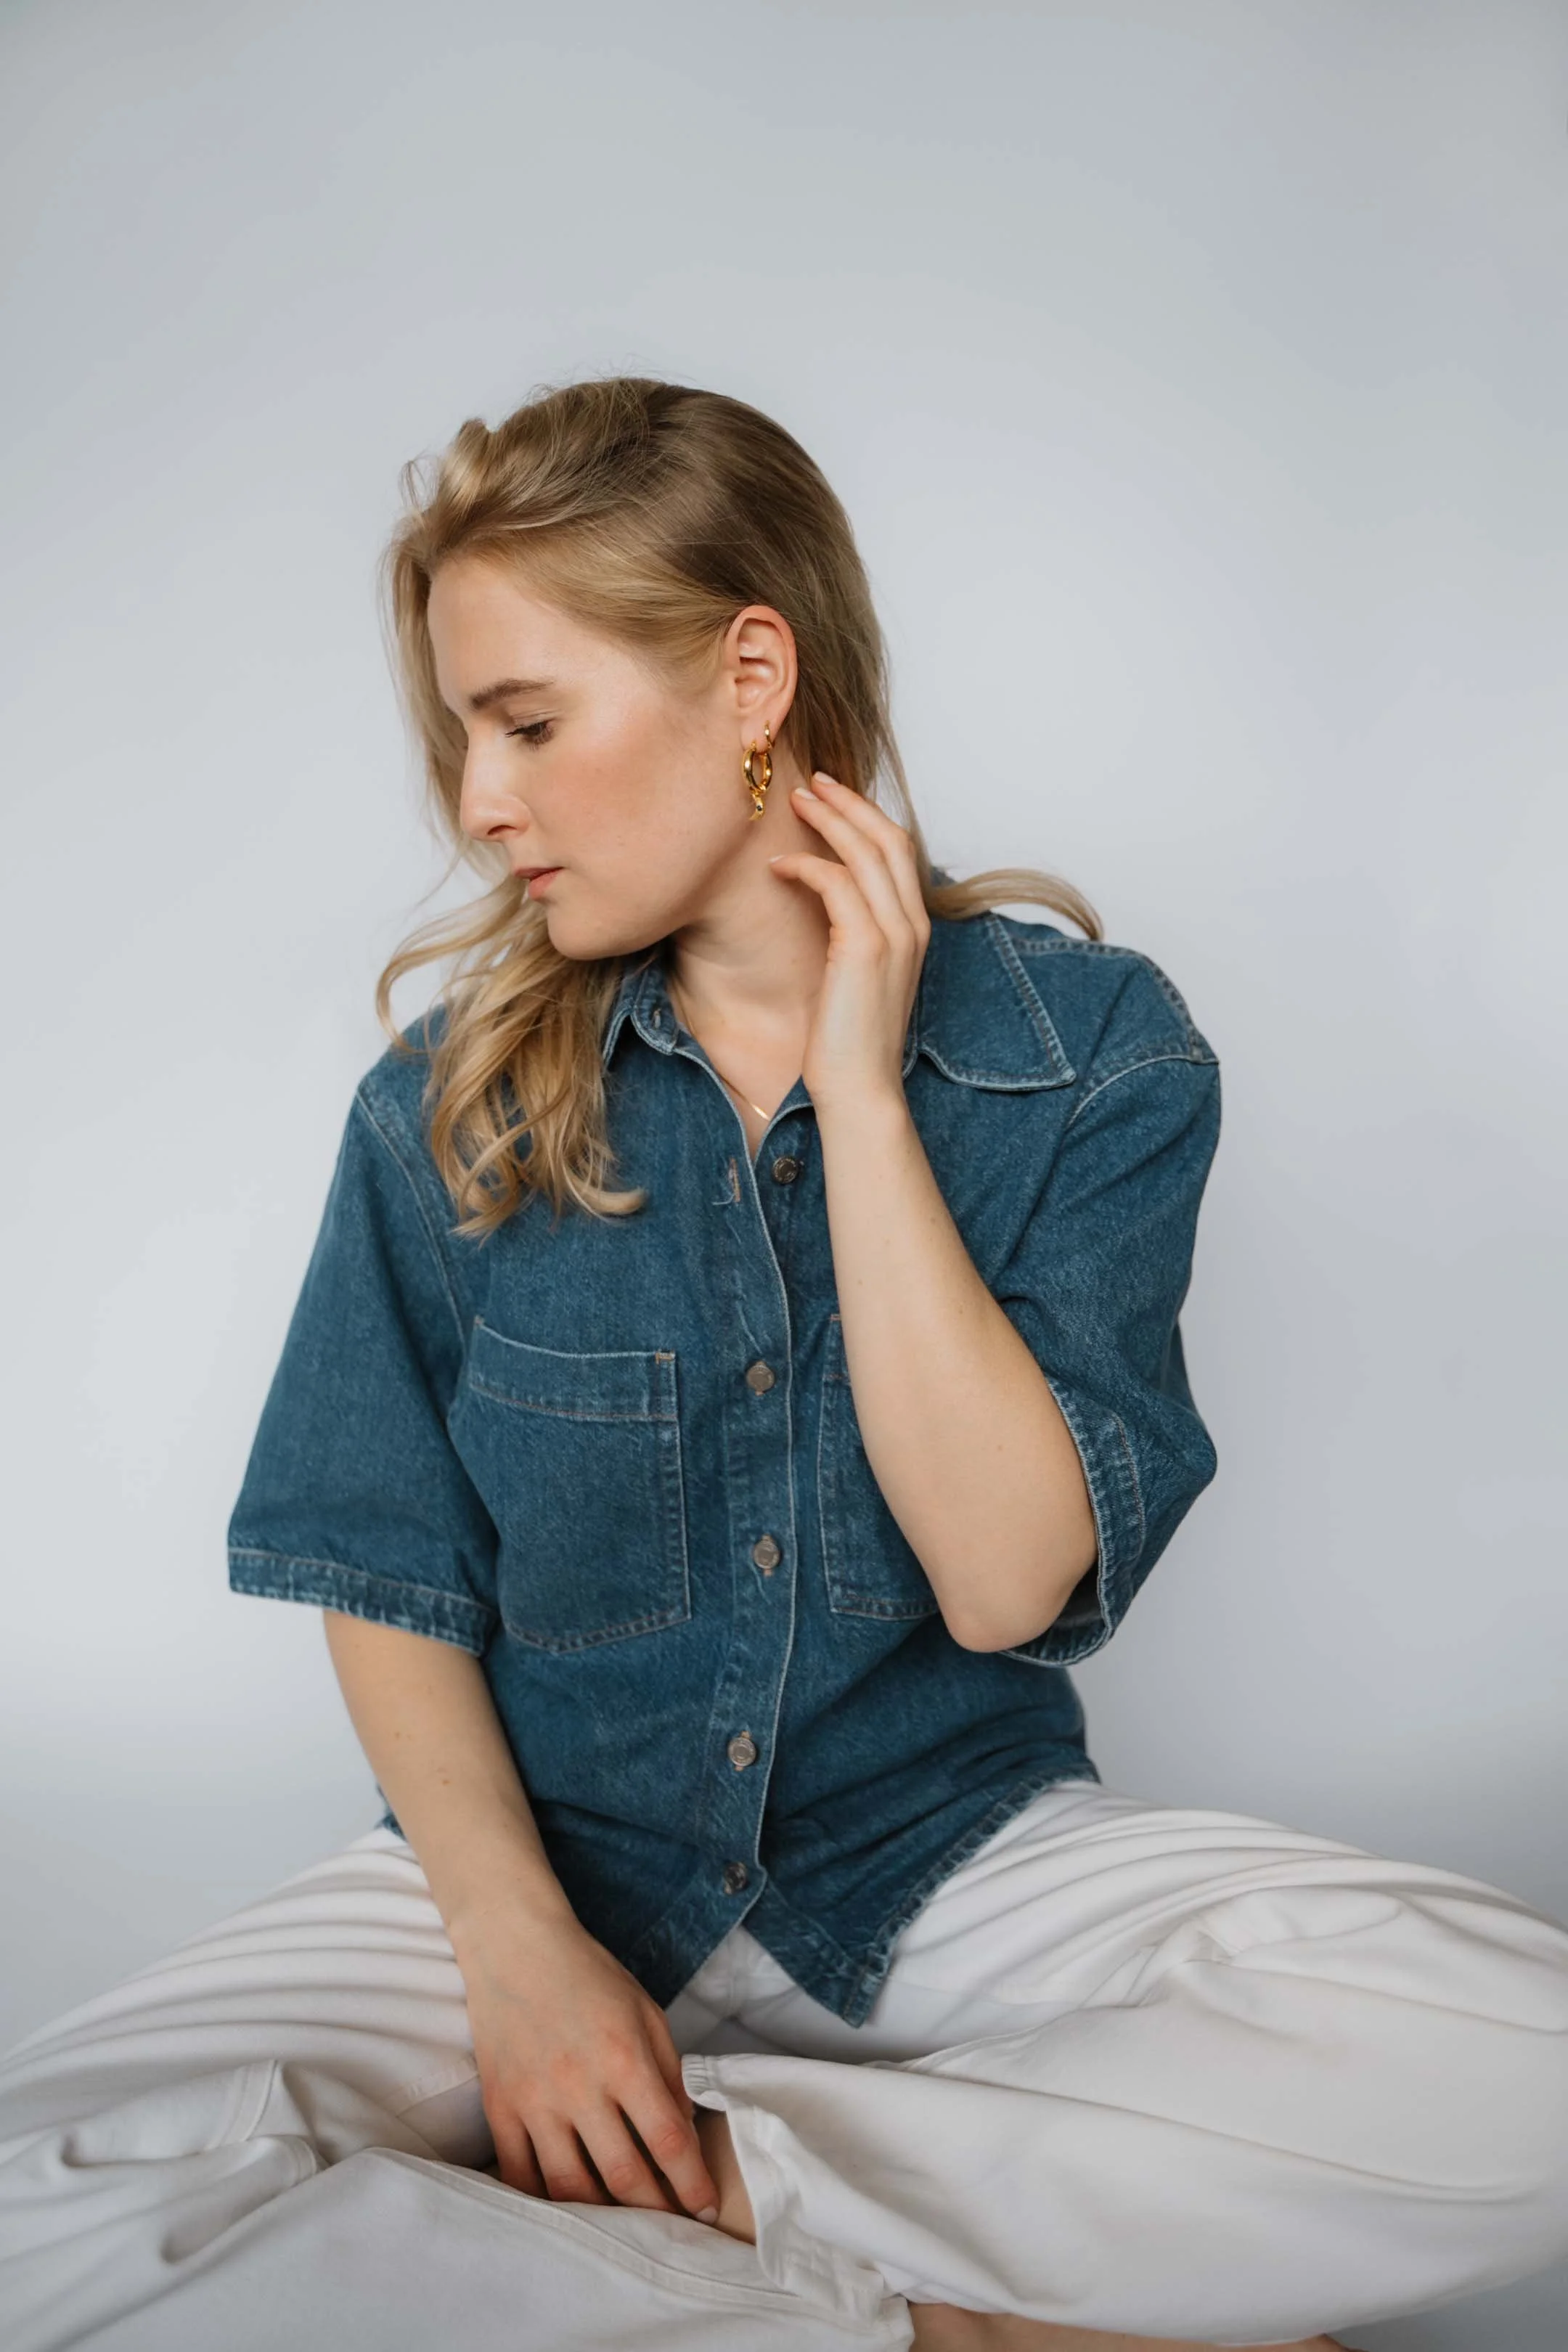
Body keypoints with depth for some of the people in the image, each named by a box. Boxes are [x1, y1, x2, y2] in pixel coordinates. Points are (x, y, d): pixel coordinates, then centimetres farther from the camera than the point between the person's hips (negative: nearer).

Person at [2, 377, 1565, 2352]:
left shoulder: (1092, 1049, -7)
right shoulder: (454, 1094, -2)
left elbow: (1008, 1579, -16)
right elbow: (386, 1576, 0)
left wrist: (861, 1092, -18)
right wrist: (516, 1941, -15)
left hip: (947, 1852, 0)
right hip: (542, 1847, 1)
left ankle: (686, 2170, -13)